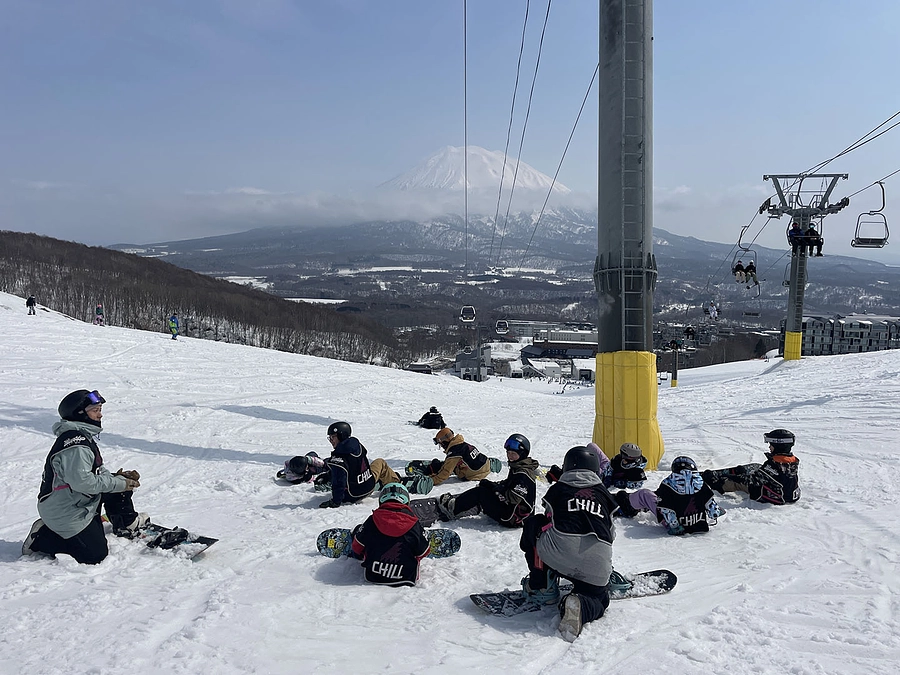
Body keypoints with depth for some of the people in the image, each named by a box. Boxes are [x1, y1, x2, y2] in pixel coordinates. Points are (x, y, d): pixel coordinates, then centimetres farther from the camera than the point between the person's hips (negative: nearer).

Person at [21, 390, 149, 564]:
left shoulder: (84, 437, 9)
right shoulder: (74, 443, -25)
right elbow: (81, 481, -32)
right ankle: (41, 539, 2)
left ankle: (126, 523, 20)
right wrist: (118, 483, -24)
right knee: (95, 555, -4)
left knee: (122, 480, 7)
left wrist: (117, 476, -2)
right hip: (67, 515, -10)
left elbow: (96, 470, 16)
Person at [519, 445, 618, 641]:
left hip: (557, 557, -2)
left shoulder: (557, 489, 17)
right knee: (597, 599, 29)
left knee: (532, 525, 26)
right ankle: (581, 607, -10)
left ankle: (542, 587, 21)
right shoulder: (604, 494, 23)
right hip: (596, 566, 2)